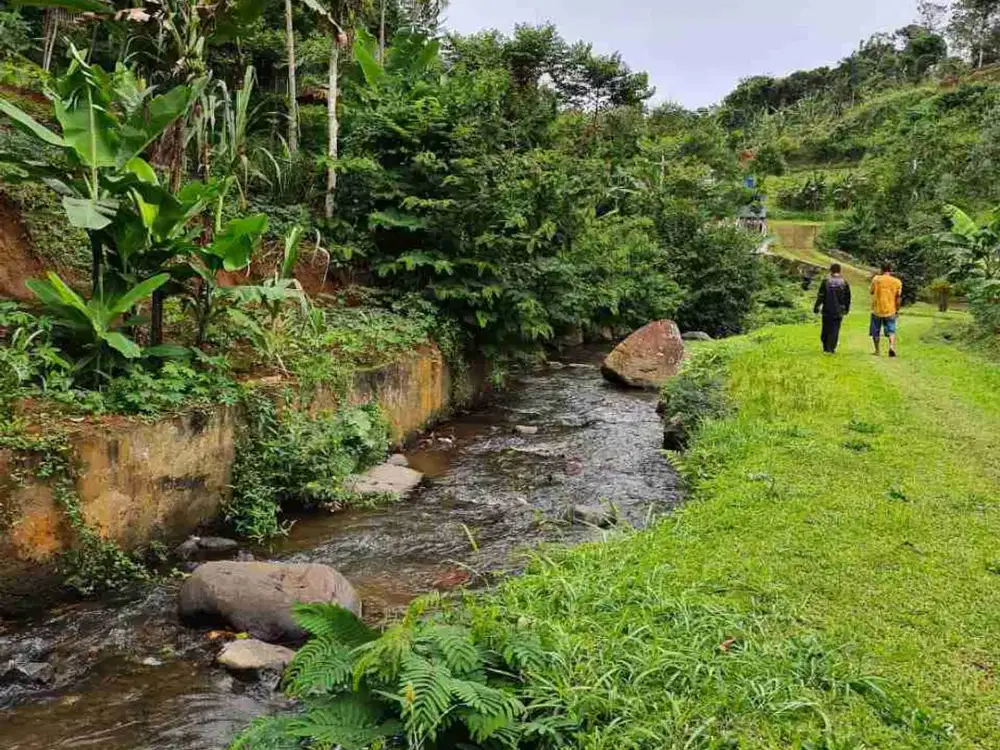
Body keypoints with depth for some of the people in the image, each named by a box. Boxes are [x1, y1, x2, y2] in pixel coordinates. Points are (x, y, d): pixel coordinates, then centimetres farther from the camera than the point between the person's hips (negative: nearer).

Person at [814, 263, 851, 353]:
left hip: (827, 310, 0)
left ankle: (825, 347, 18)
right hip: (838, 311, 1)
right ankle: (831, 348, -2)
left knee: (826, 329, 11)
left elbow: (820, 296, -6)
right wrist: (847, 309, 18)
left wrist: (816, 307, 1)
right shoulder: (844, 282, 1)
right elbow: (847, 297, 7)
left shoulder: (826, 281, -5)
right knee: (835, 330, 3)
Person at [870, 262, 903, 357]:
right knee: (891, 331, 7)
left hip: (877, 310, 0)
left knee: (875, 332, 13)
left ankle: (877, 350, 19)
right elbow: (898, 297, 1)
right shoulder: (897, 282, -1)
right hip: (890, 311, 0)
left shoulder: (876, 279, -5)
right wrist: (897, 310, 12)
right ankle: (892, 346, -18)